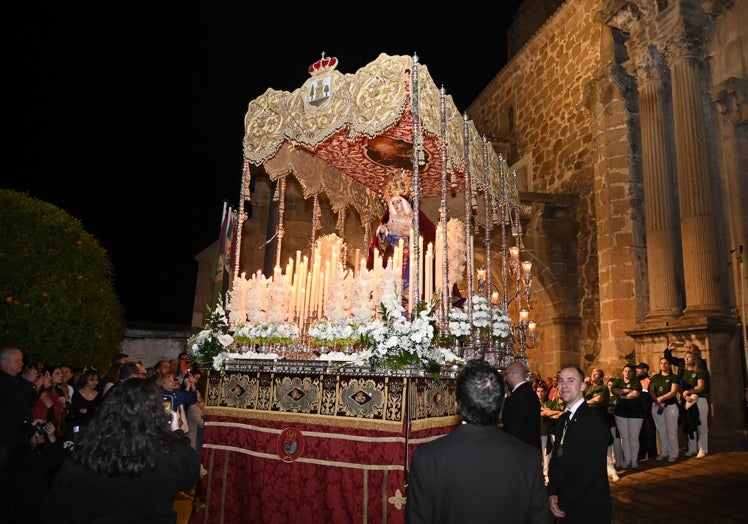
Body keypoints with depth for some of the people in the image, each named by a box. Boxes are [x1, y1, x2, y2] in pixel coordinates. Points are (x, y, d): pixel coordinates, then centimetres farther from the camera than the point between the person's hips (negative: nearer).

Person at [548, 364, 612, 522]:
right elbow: (555, 460, 8)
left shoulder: (594, 422, -20)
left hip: (589, 511, -7)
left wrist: (563, 504, -15)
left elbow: (587, 472, -22)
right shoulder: (562, 421, 7)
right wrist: (552, 493, -7)